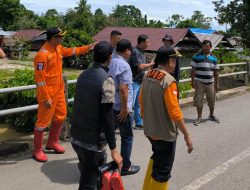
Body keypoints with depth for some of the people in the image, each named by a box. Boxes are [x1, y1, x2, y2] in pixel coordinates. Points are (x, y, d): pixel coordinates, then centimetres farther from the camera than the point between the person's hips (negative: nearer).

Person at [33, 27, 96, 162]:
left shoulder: (58, 48, 5)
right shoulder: (43, 54, -22)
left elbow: (71, 51, 27)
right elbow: (39, 78, -22)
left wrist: (88, 48, 24)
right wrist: (46, 98, -22)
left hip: (59, 90, 9)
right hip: (49, 92, -9)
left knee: (61, 116, 18)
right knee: (43, 121, 1)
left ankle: (52, 142, 34)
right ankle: (37, 150, 16)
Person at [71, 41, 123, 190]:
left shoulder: (83, 75, 5)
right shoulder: (106, 80, -17)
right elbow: (107, 117, -20)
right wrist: (114, 149, -16)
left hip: (76, 137, 7)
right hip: (93, 142, -7)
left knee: (88, 176, 23)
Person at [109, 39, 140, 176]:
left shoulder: (110, 63, 7)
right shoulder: (124, 66, -18)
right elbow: (123, 89, -26)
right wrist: (125, 108, -19)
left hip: (109, 105, 8)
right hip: (120, 108, -8)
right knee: (127, 137, 7)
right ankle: (125, 167, 17)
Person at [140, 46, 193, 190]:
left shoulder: (148, 77, 2)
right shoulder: (169, 81, -21)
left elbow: (142, 103, 11)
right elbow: (174, 112, -23)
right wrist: (187, 135, -15)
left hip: (150, 130, 8)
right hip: (165, 134, -8)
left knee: (156, 159, 29)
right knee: (163, 170, 9)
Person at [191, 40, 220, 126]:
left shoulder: (214, 58, 7)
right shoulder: (196, 56, -4)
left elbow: (216, 72, 9)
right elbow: (193, 70, -4)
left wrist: (217, 83, 8)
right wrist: (193, 81, -9)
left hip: (210, 82, 3)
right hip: (199, 82, -3)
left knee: (212, 100, 12)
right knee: (199, 100, 1)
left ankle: (211, 115, 33)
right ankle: (199, 117, 15)